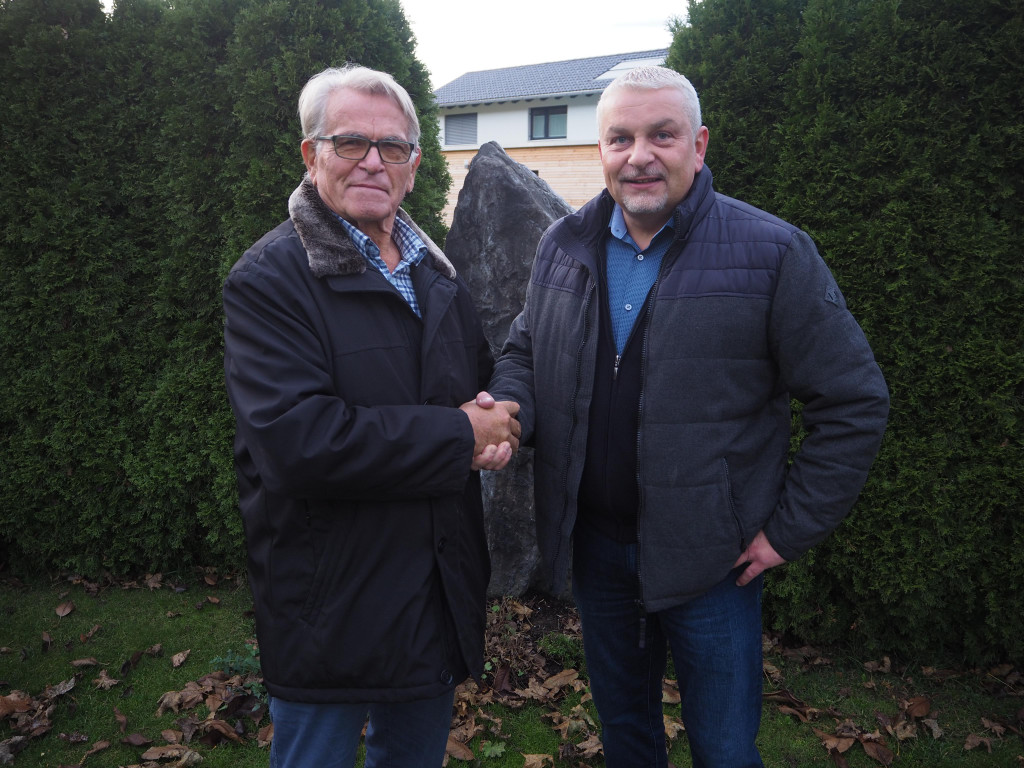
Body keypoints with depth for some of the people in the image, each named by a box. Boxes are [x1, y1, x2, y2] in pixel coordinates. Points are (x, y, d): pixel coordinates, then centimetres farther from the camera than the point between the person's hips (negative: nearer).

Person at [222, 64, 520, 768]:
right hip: (328, 603, -6)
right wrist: (460, 436, -21)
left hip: (442, 595, 6)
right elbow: (296, 439, -27)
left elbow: (482, 380, 19)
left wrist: (496, 425, -6)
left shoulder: (436, 274, 8)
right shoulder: (270, 280, -14)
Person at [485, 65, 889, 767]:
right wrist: (508, 406, -10)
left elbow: (854, 404, -9)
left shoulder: (773, 254, -13)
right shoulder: (564, 245, 1)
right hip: (592, 544, 4)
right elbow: (525, 349, 13)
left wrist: (790, 530, -10)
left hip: (711, 558, -4)